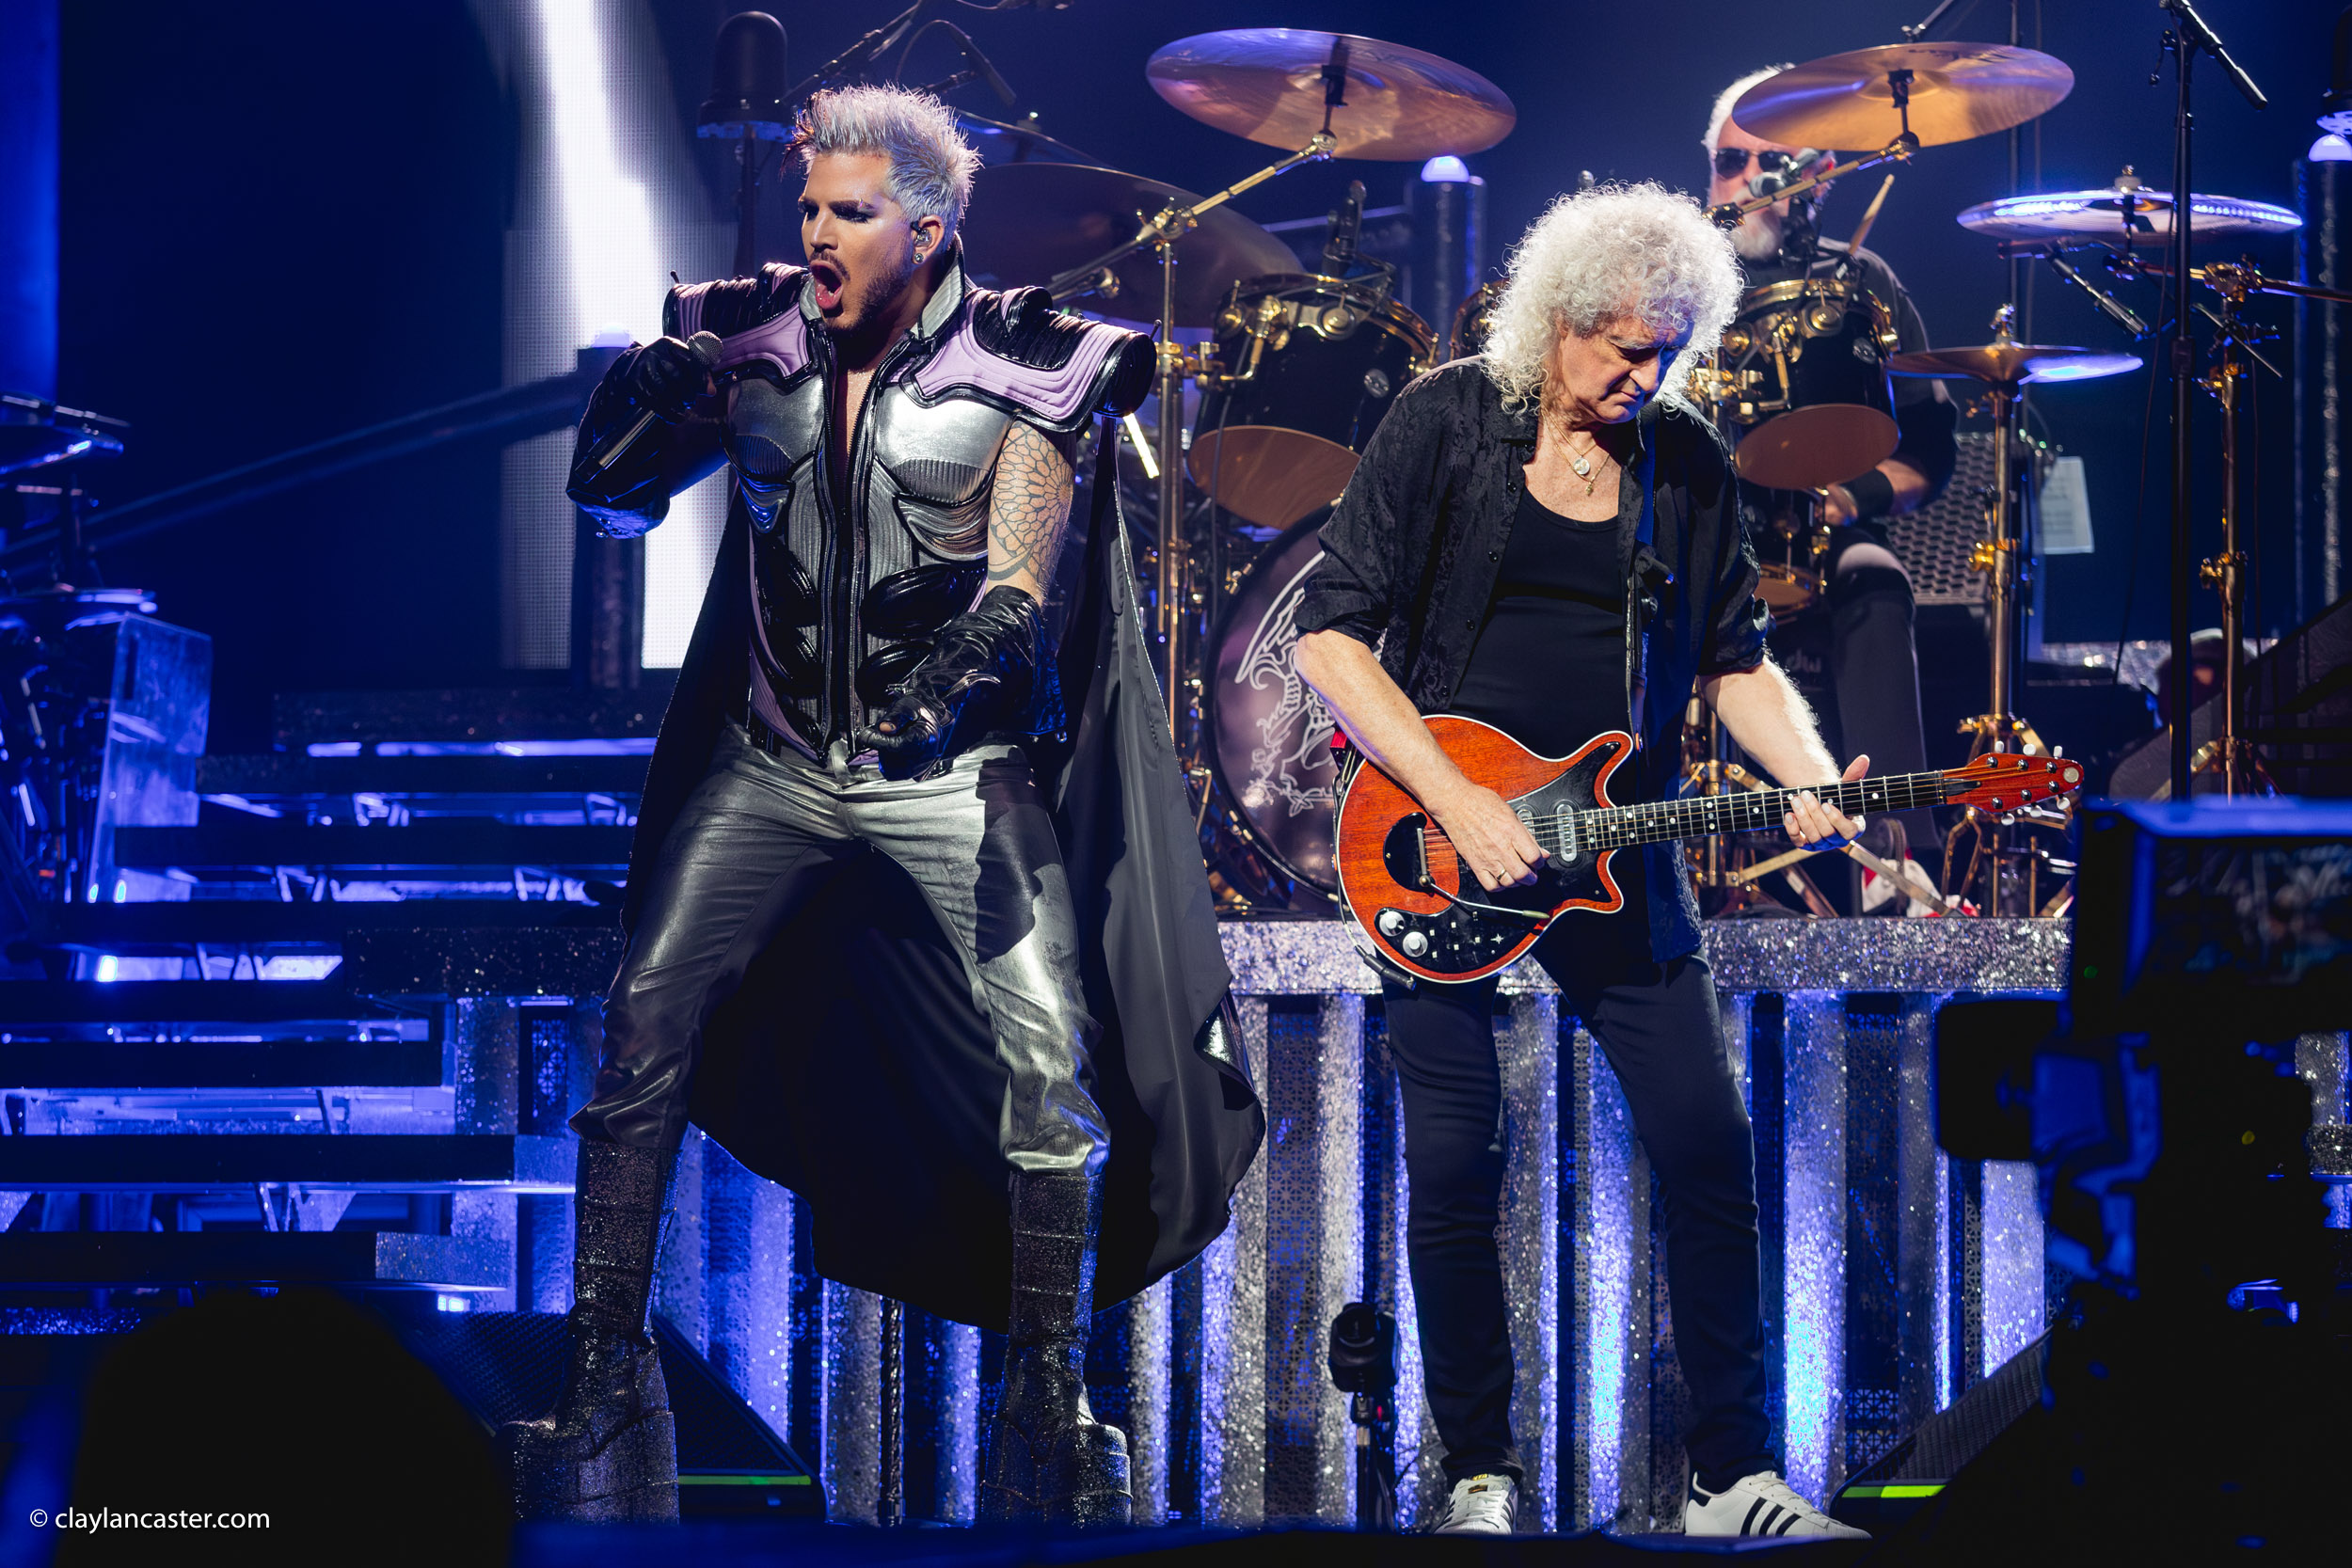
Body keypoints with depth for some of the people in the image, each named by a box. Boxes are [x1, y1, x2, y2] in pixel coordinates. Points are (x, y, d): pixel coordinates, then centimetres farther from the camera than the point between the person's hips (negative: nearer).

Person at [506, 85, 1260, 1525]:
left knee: (1047, 1056, -14)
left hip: (954, 766, -2)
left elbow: (1022, 579, -11)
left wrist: (964, 665, -31)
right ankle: (604, 1387, -6)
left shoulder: (1015, 365, -4)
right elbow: (613, 496, 9)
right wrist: (654, 386, -11)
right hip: (777, 758, 3)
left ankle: (1052, 1411, 0)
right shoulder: (755, 340, 5)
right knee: (646, 1029, -12)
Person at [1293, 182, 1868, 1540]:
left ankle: (1735, 1476, 5)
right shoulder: (1448, 422, -4)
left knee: (1710, 1149, -4)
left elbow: (1735, 659, 12)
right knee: (1456, 1164, -2)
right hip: (1442, 840, -3)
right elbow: (1333, 631, -7)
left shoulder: (1687, 461, 6)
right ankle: (1481, 1472, 11)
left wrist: (1812, 783, -8)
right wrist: (1456, 803, -16)